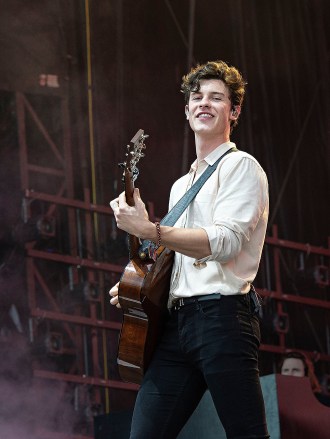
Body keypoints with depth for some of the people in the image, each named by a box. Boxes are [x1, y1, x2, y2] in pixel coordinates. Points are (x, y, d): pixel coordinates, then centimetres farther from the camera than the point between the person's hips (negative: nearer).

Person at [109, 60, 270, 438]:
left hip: (221, 318, -8)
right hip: (176, 322, 8)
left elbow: (225, 242, -14)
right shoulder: (181, 186, 27)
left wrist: (148, 230, -20)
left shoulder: (241, 167, 2)